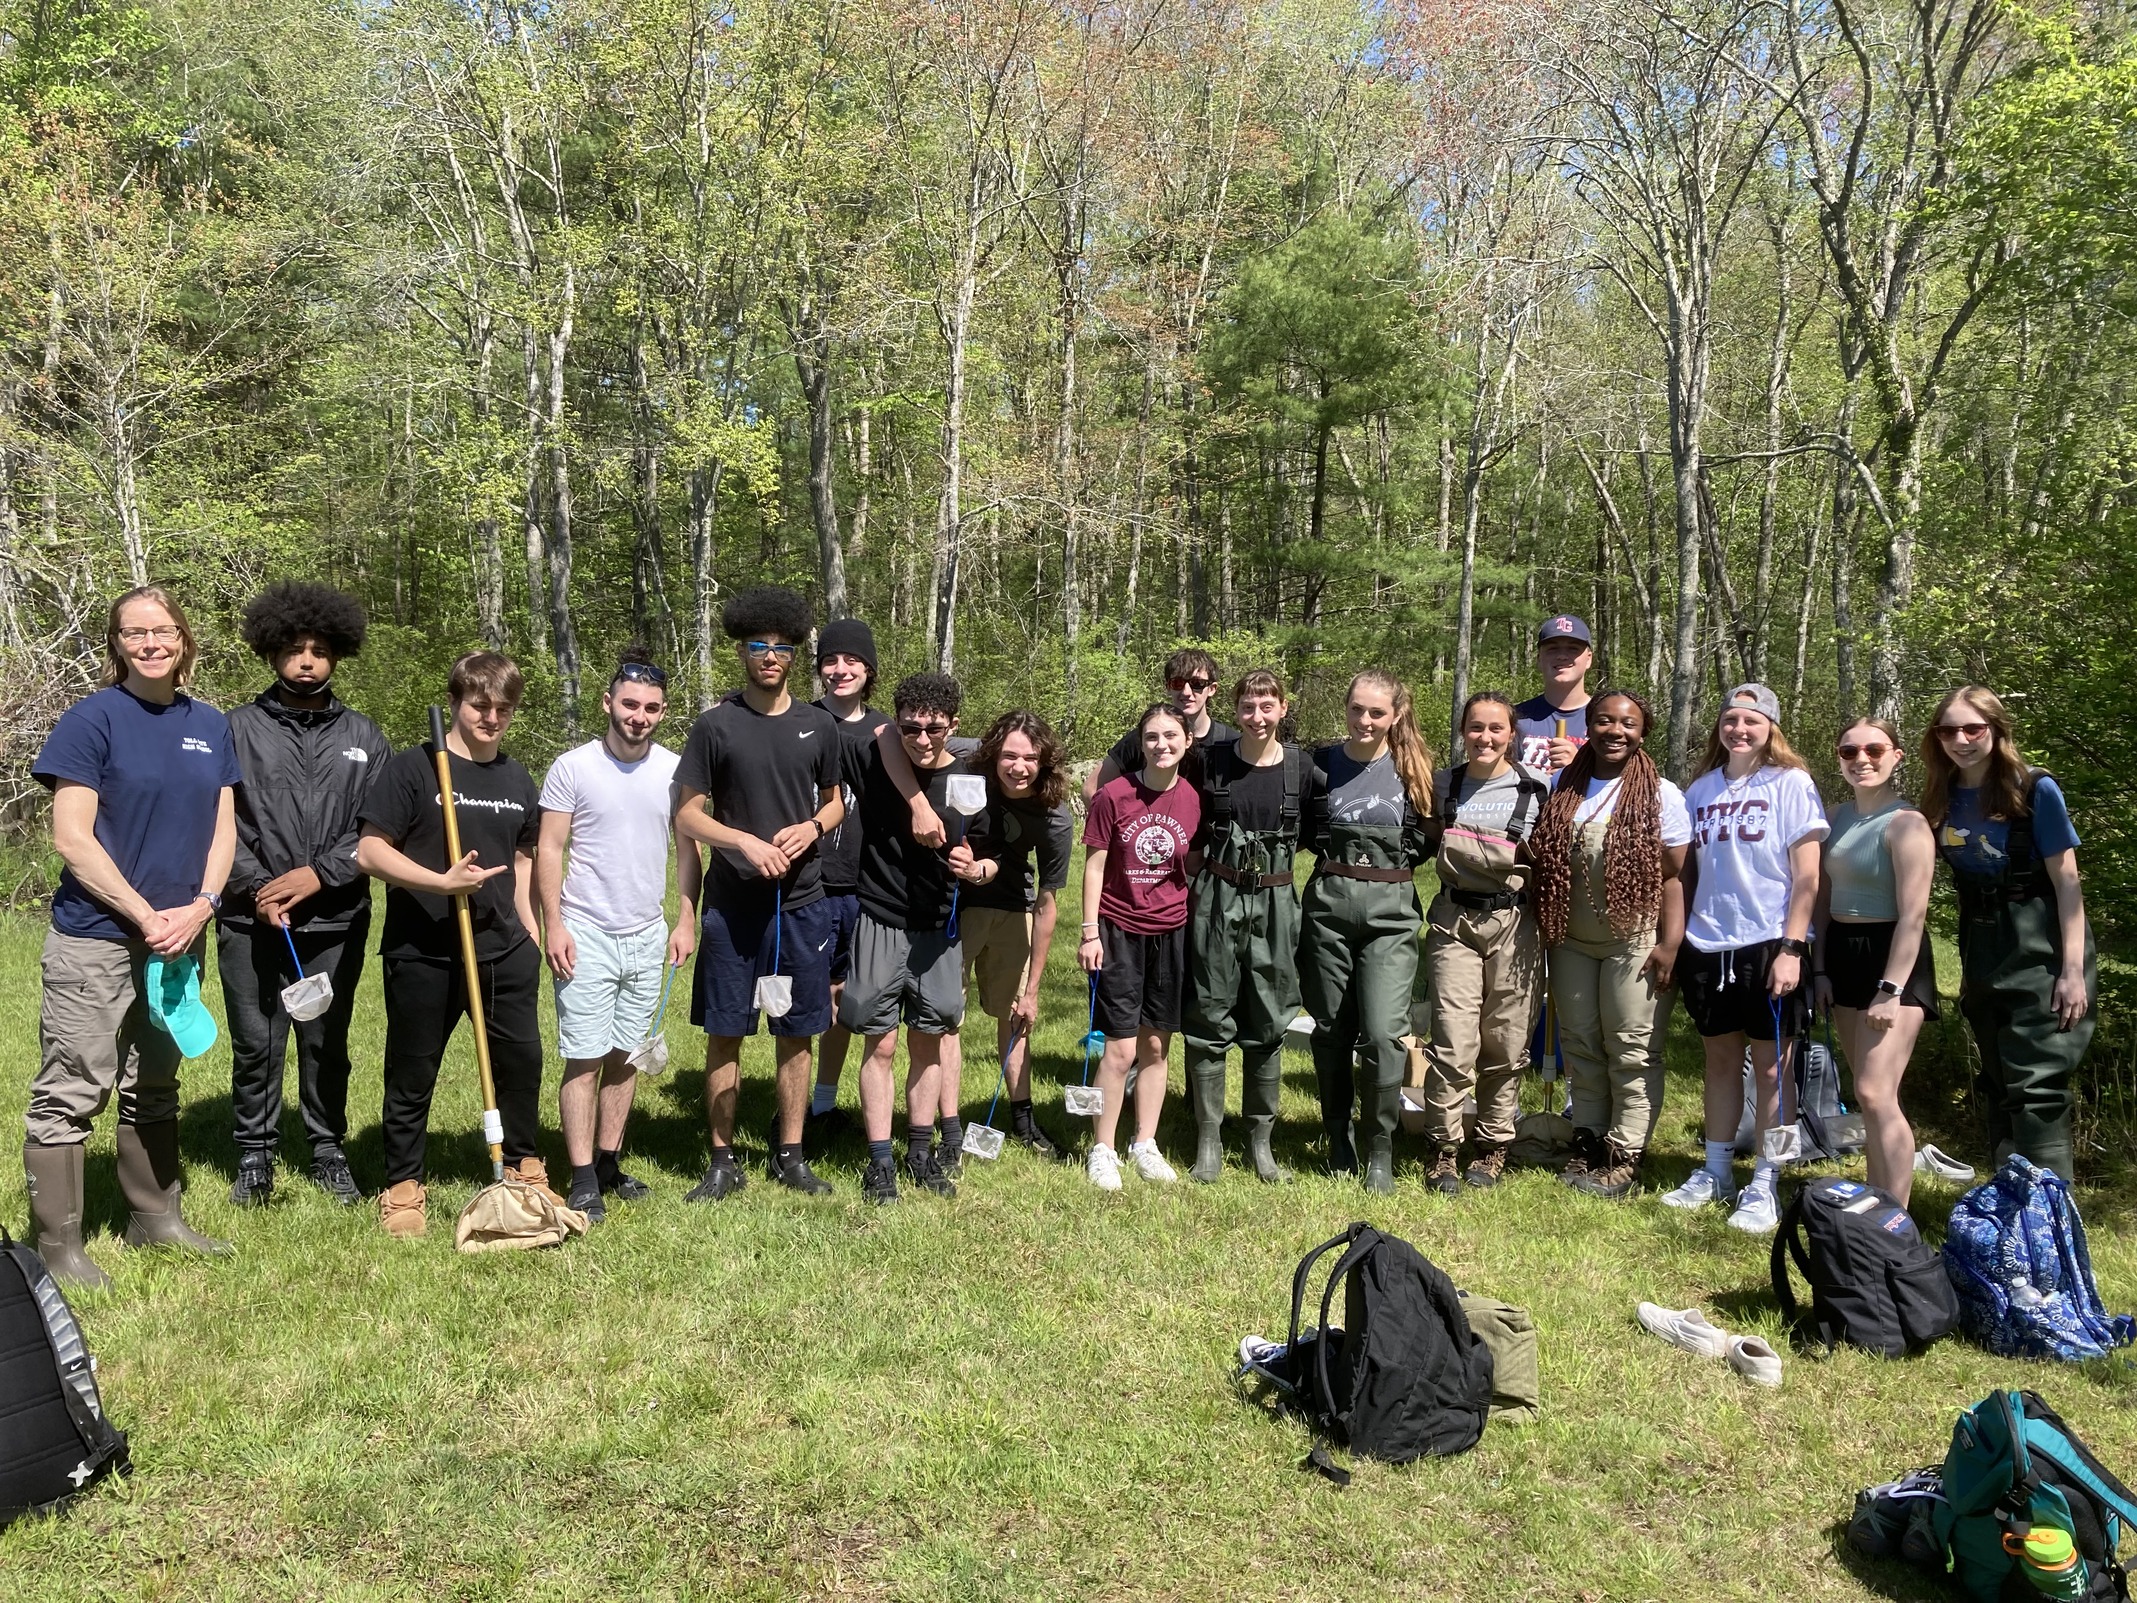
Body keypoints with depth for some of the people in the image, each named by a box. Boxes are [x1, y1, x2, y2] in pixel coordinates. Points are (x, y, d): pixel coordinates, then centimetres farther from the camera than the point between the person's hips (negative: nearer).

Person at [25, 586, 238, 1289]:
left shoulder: (212, 726, 9)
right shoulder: (92, 719, -7)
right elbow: (72, 840, -11)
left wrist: (198, 908, -6)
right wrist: (147, 917, -13)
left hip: (179, 939, 6)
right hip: (94, 939, -5)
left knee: (155, 1086, 16)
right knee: (72, 1092, -2)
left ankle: (154, 1216, 28)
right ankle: (56, 1244, 8)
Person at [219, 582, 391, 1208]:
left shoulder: (363, 737, 8)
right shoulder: (238, 729, 3)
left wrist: (319, 874, -9)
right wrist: (257, 887, -11)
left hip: (335, 922, 1)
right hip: (251, 919, -1)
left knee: (327, 1042, 9)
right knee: (255, 1043, 5)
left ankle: (329, 1152, 23)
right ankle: (255, 1156, 20)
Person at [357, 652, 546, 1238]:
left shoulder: (519, 782, 11)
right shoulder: (413, 768, -7)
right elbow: (370, 852, -10)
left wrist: (530, 931, 16)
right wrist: (441, 882, -21)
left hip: (502, 948, 5)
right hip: (422, 952, -4)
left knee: (522, 1056, 9)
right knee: (412, 1073, 7)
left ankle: (523, 1166, 28)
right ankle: (403, 1186, 22)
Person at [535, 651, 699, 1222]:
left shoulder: (675, 770, 3)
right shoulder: (572, 768, -5)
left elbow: (687, 849, 10)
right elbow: (549, 849, -4)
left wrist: (686, 920, 4)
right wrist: (553, 924, -11)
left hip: (649, 936, 3)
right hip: (587, 934, -3)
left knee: (626, 1055, 10)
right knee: (584, 1058, -4)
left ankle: (608, 1162, 22)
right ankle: (583, 1181, 1)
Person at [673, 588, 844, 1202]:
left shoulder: (818, 726, 6)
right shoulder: (715, 725, -1)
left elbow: (835, 802, 16)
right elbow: (687, 815, -1)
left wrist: (811, 828, -6)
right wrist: (746, 842, -16)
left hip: (802, 904, 2)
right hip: (732, 904, -2)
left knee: (795, 1033, 8)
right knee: (724, 1034, 4)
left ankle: (789, 1155, 21)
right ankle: (723, 1161, 16)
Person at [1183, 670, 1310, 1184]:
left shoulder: (1301, 768, 0)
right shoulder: (1211, 761, 0)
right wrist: (1195, 885, 3)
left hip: (1273, 901, 1)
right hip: (1217, 899, 0)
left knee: (1268, 1024, 7)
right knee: (1210, 1020, 2)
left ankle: (1260, 1138, 19)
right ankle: (1208, 1139, 12)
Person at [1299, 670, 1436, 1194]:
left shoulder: (1415, 769, 2)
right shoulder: (1322, 764, 3)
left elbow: (1431, 837, 11)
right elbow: (1301, 830, 14)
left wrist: (1398, 860, 0)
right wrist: (1331, 858, 3)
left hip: (1390, 909, -1)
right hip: (1328, 901, 2)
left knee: (1383, 1031, -11)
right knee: (1330, 1027, 8)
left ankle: (1381, 1149, 4)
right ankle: (1338, 1137, 25)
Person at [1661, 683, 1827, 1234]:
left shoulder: (1790, 784, -3)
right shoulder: (1701, 789, 9)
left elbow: (1806, 878, -6)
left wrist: (1791, 949, -12)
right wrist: (1676, 939, 7)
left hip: (1769, 945, -4)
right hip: (1709, 946, 4)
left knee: (1770, 1066, 3)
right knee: (1720, 1060, 13)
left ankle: (1763, 1185, 11)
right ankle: (1716, 1172, 24)